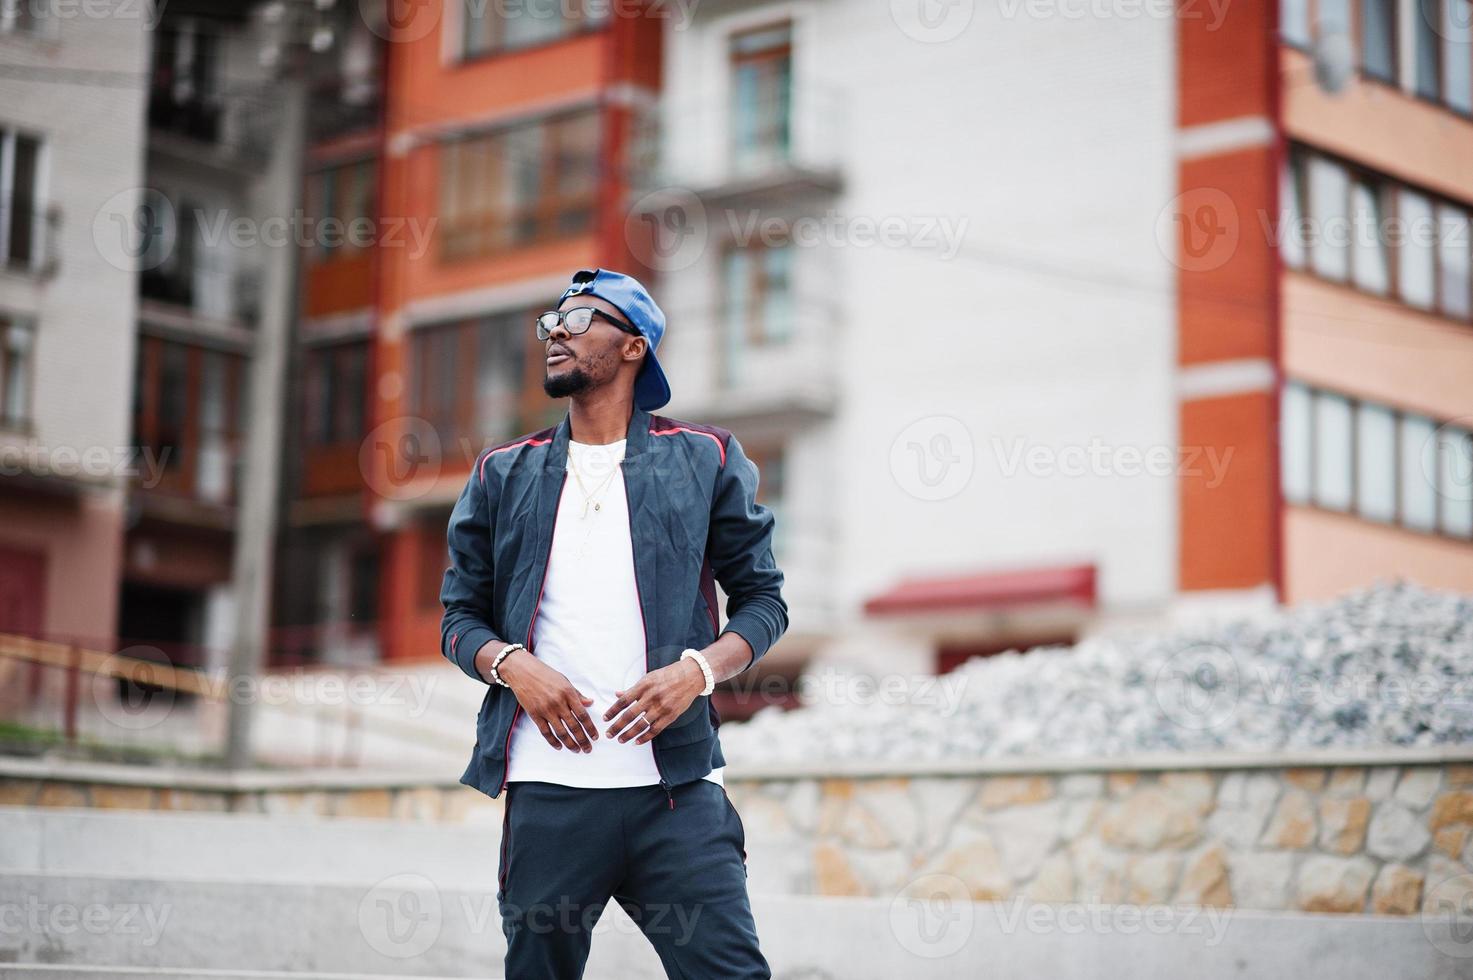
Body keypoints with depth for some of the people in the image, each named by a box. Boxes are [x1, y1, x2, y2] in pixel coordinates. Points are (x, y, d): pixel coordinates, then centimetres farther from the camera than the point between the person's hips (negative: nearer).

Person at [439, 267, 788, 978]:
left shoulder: (705, 460, 10)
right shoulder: (503, 474, 16)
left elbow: (762, 597, 10)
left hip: (677, 788, -2)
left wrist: (698, 670, -9)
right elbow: (461, 616, 15)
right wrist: (515, 666, -7)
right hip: (546, 791, 2)